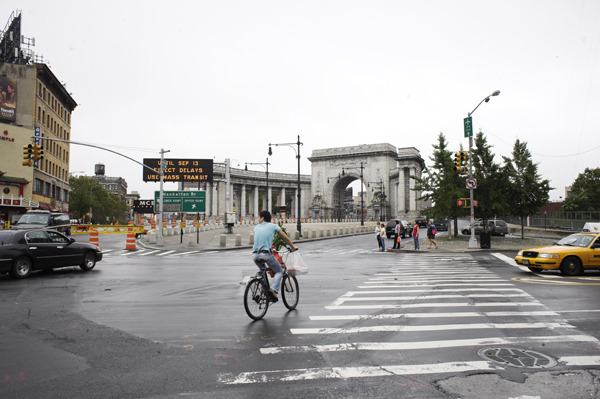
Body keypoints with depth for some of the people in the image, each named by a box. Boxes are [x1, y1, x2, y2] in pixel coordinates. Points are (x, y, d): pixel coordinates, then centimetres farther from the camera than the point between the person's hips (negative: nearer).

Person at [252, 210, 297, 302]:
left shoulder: (256, 227, 19)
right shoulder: (273, 226, 9)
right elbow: (286, 238, 14)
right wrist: (293, 247, 30)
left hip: (255, 255, 4)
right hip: (266, 254, -4)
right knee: (279, 272, 12)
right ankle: (274, 290, -12)